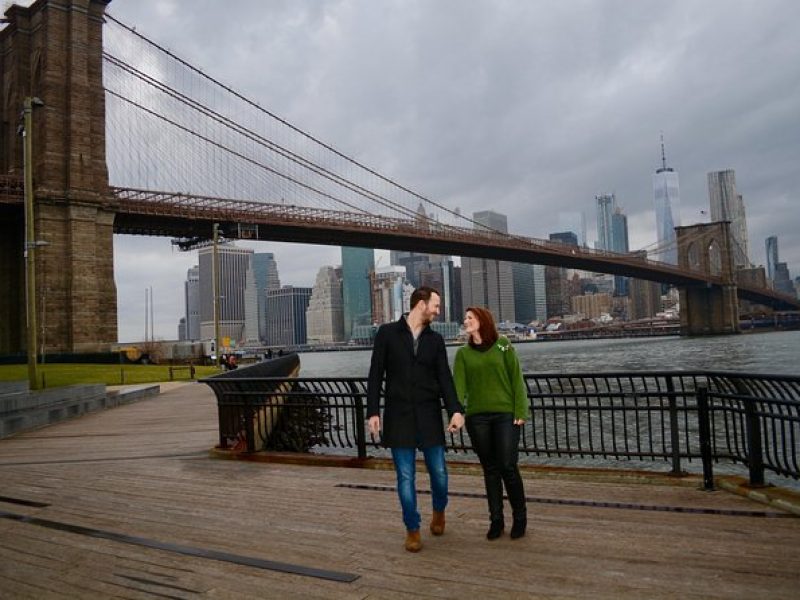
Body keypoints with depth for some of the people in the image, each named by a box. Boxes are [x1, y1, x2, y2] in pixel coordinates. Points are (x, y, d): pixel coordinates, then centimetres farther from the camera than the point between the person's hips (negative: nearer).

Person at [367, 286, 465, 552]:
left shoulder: (435, 340, 7)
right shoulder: (387, 333, -1)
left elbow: (445, 377, -1)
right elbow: (375, 375, -1)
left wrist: (455, 410, -16)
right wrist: (373, 412, -6)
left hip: (429, 415, 2)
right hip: (399, 416, -2)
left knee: (439, 472, 5)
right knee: (405, 476, 2)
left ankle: (439, 511, 36)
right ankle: (412, 529, 19)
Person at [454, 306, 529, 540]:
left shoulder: (503, 345, 2)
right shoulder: (463, 353, 8)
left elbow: (516, 379, -1)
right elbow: (459, 385, -1)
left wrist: (521, 411, -9)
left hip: (505, 415, -2)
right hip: (477, 418, 2)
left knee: (508, 467, -3)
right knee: (490, 469, 9)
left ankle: (520, 518, 17)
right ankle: (496, 520, 20)